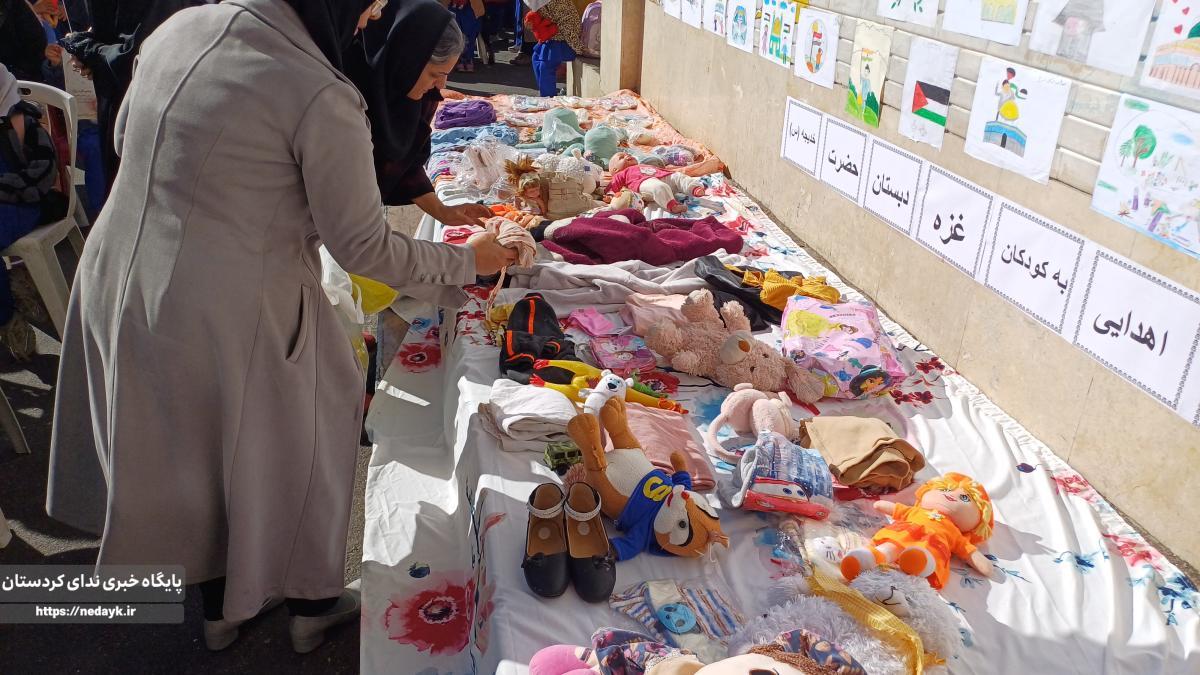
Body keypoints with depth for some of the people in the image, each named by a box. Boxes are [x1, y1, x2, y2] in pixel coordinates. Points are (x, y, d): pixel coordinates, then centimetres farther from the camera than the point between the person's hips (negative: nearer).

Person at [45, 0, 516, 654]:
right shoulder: (321, 97, -21)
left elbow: (124, 135, 15)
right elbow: (364, 248, -15)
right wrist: (467, 262, -1)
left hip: (117, 280, 7)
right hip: (224, 313, -7)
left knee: (191, 453, 25)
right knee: (291, 449, 18)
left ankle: (216, 606, 48)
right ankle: (313, 604, 41)